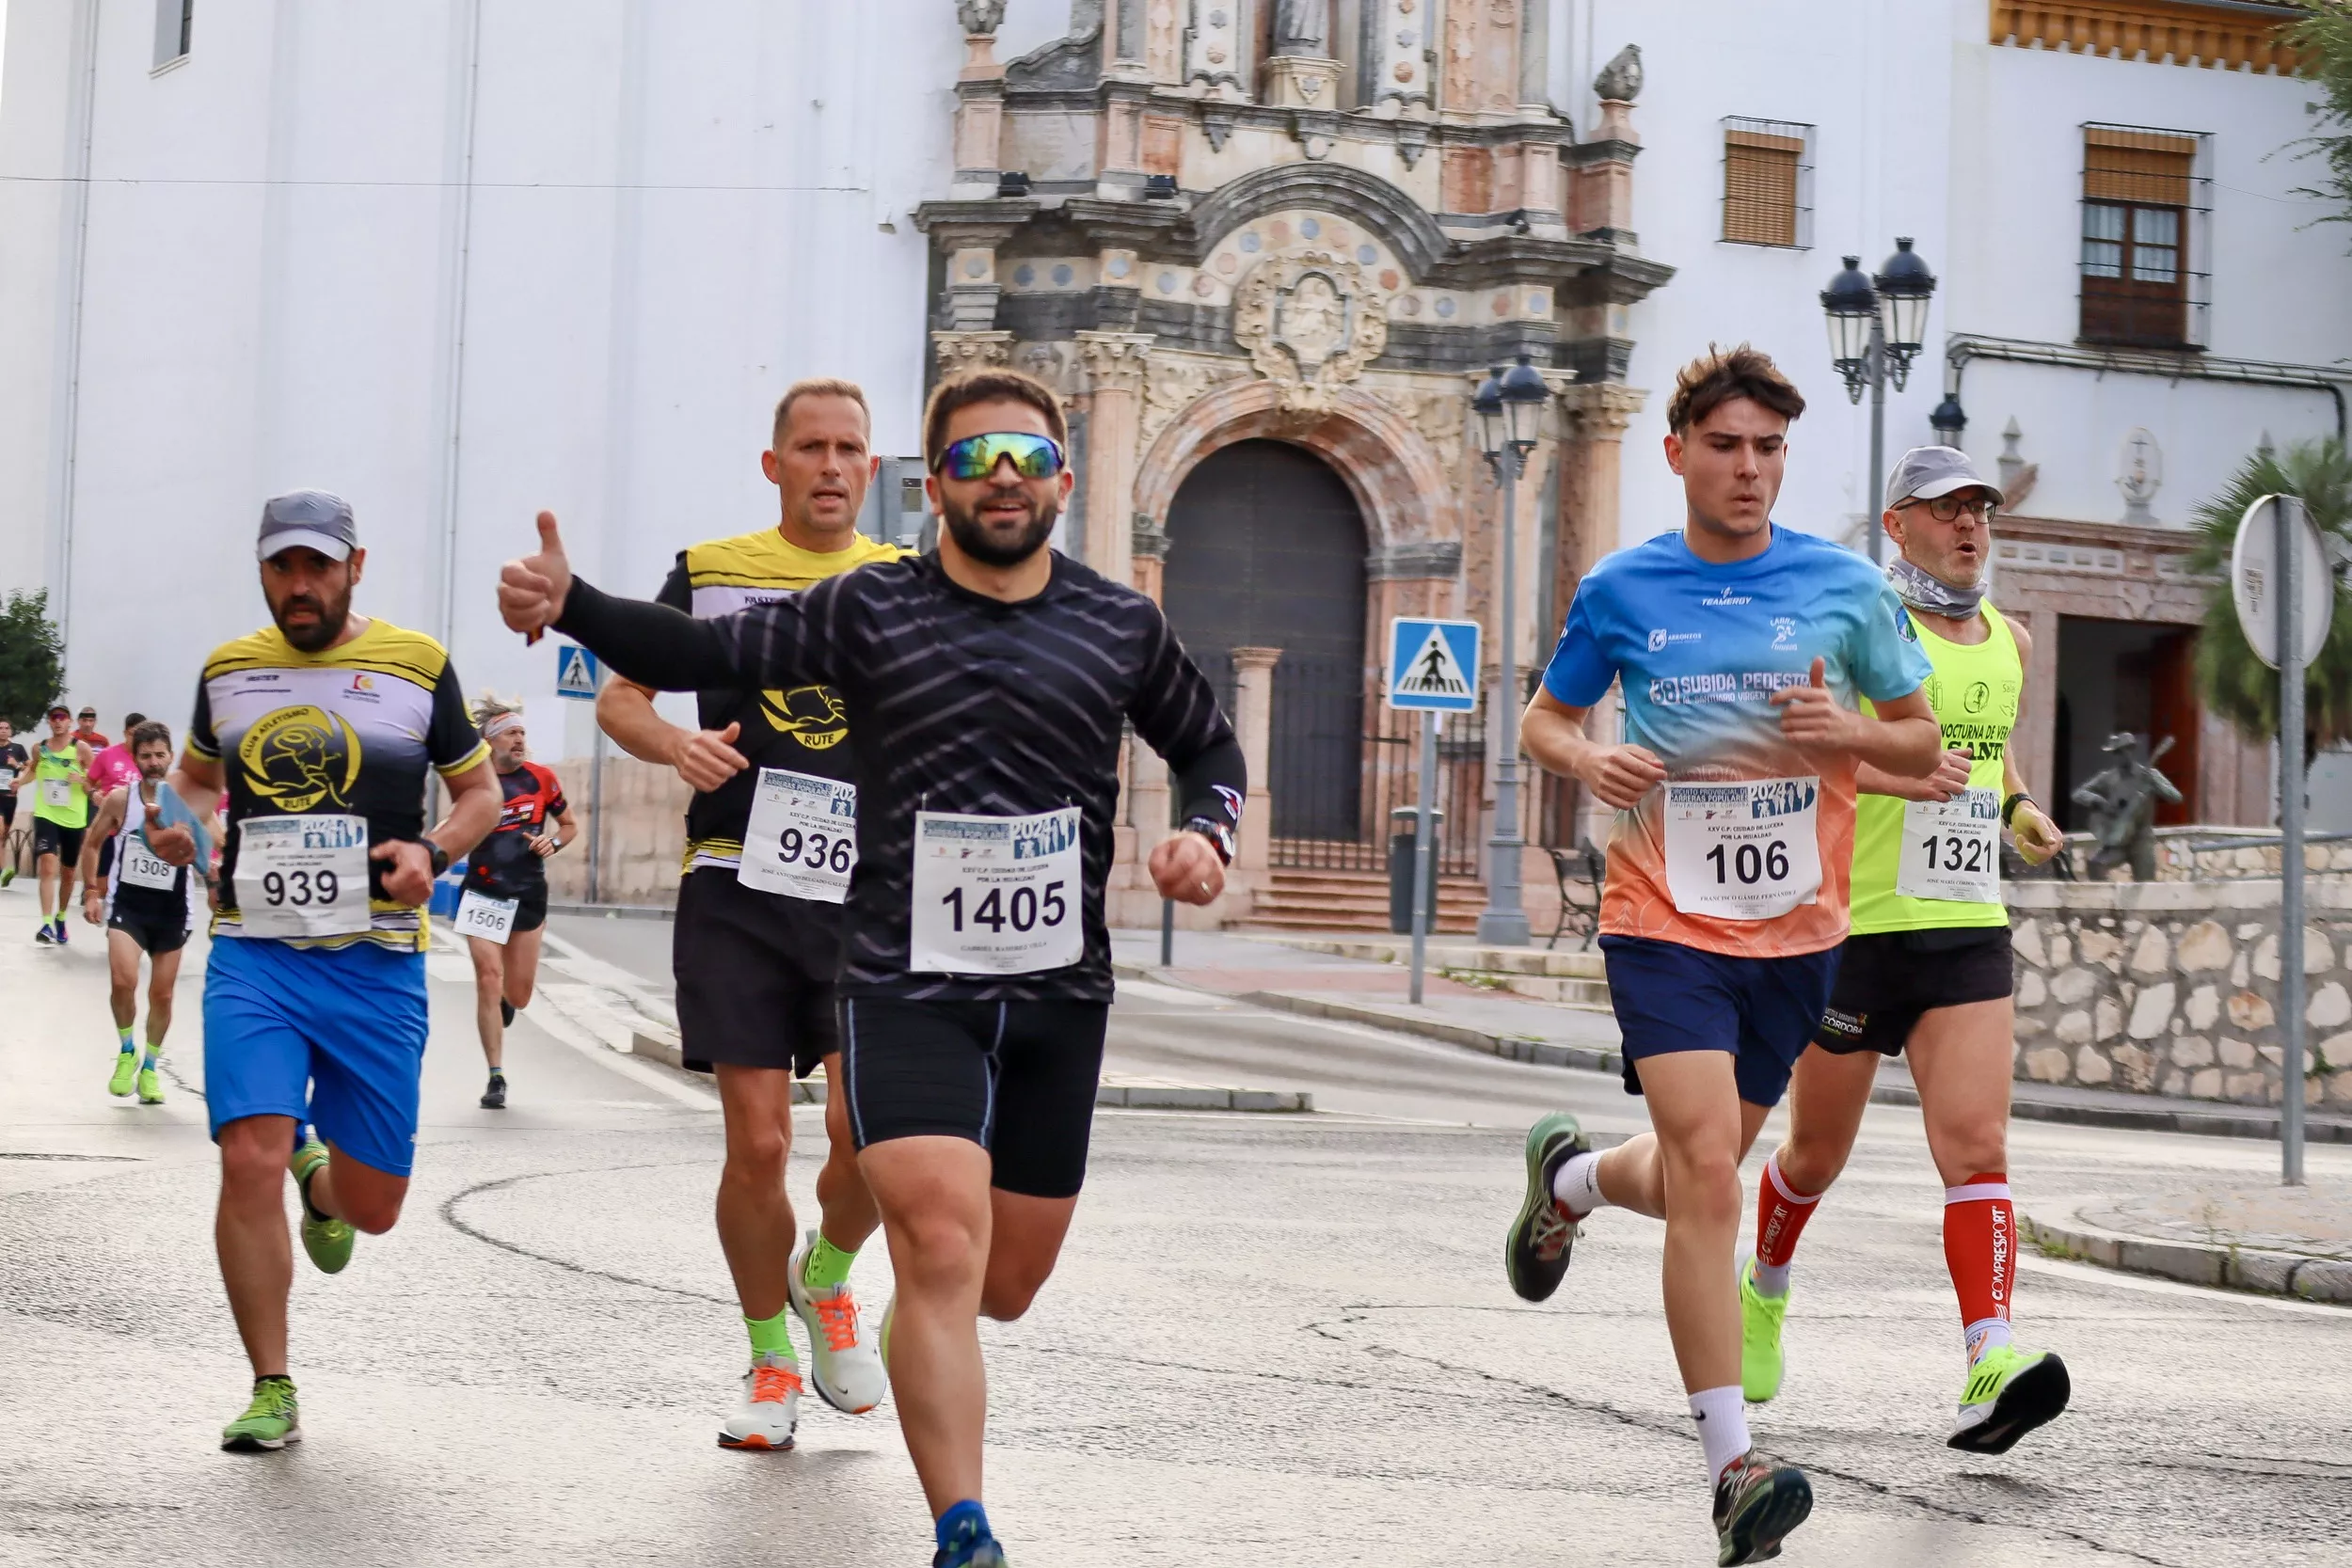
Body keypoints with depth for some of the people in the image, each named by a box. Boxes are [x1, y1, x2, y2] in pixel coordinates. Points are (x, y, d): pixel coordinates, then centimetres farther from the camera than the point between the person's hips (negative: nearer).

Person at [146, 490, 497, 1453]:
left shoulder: (417, 667, 2)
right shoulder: (227, 670, 9)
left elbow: (480, 791, 10)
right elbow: (198, 772, 26)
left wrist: (434, 851, -10)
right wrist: (179, 823, 3)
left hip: (377, 964, -1)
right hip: (252, 955, 1)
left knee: (372, 1208, 4)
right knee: (250, 1162, -17)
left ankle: (319, 1178, 43)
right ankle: (271, 1392, -2)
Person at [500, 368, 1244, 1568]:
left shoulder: (1121, 626, 6)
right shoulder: (869, 610, -1)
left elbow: (1209, 747, 20)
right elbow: (699, 652, -6)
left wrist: (1205, 836, 0)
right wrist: (569, 605, -22)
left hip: (1059, 995, 3)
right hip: (908, 986, -3)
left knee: (1007, 1285, 12)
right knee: (944, 1249, -18)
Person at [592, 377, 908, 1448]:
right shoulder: (711, 571, 8)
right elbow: (618, 695, 9)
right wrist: (675, 742, -12)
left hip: (868, 895, 1)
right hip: (738, 890, -1)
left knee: (867, 1130, -13)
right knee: (757, 1142, -5)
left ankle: (827, 1280, 21)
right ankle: (771, 1360, 17)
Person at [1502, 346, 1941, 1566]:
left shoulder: (1845, 587, 1)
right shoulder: (1620, 591, 0)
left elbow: (1921, 742, 10)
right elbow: (1543, 720, 13)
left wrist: (1848, 729, -12)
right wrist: (1585, 760, -10)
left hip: (1795, 931, 3)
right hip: (1665, 924, -3)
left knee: (1697, 1180, 14)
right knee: (1707, 1170, -18)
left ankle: (1570, 1177, 50)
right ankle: (1732, 1467, -14)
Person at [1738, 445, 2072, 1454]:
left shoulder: (2009, 641, 13)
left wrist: (2022, 808, 9)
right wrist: (1896, 774, -28)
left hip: (1968, 932, 4)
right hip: (1851, 926, -4)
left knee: (1977, 1148, -14)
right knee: (1816, 1155, 12)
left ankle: (1990, 1371, -24)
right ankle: (1764, 1291, 41)